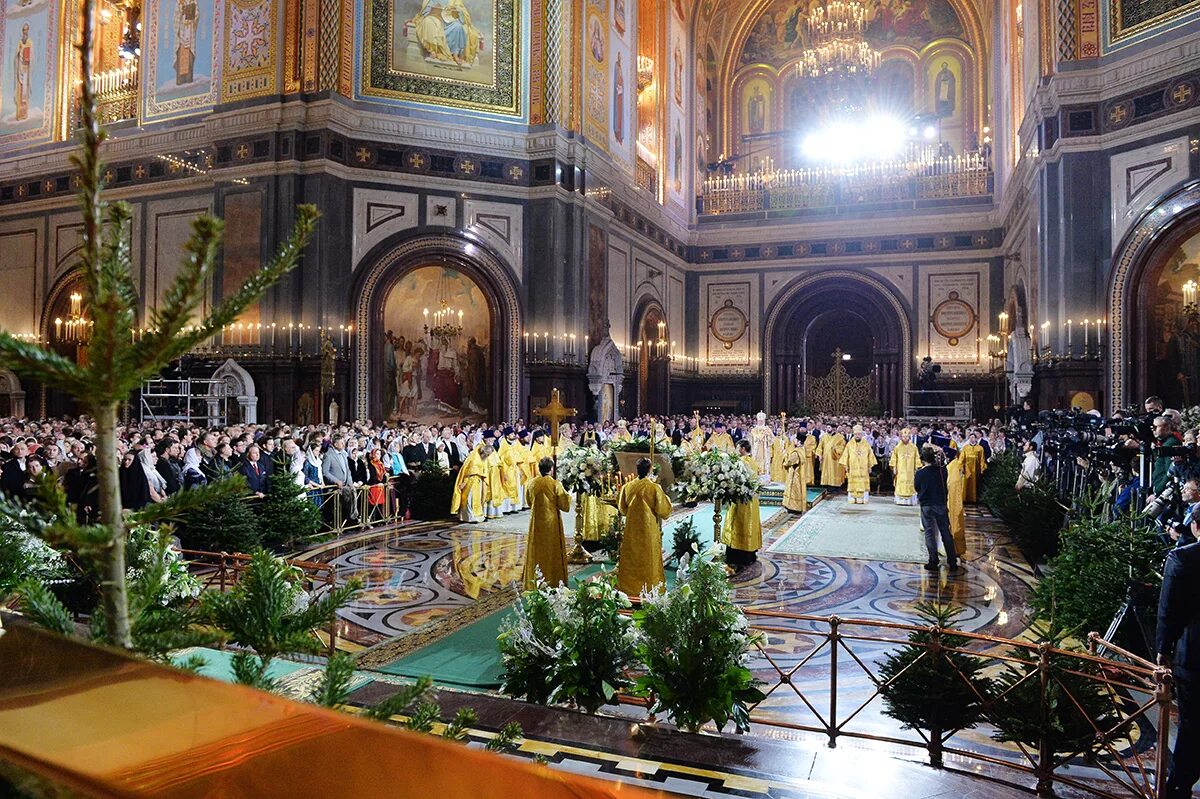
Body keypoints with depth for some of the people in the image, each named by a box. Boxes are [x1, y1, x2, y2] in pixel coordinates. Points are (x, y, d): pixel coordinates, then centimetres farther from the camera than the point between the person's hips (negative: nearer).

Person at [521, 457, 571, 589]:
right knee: (553, 551, 8)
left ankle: (533, 582, 20)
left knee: (536, 550, 13)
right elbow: (565, 505, -11)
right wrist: (567, 495, 6)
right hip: (552, 522, -3)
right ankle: (553, 581, 13)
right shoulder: (555, 484, -15)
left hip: (536, 522, 3)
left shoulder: (532, 483, -5)